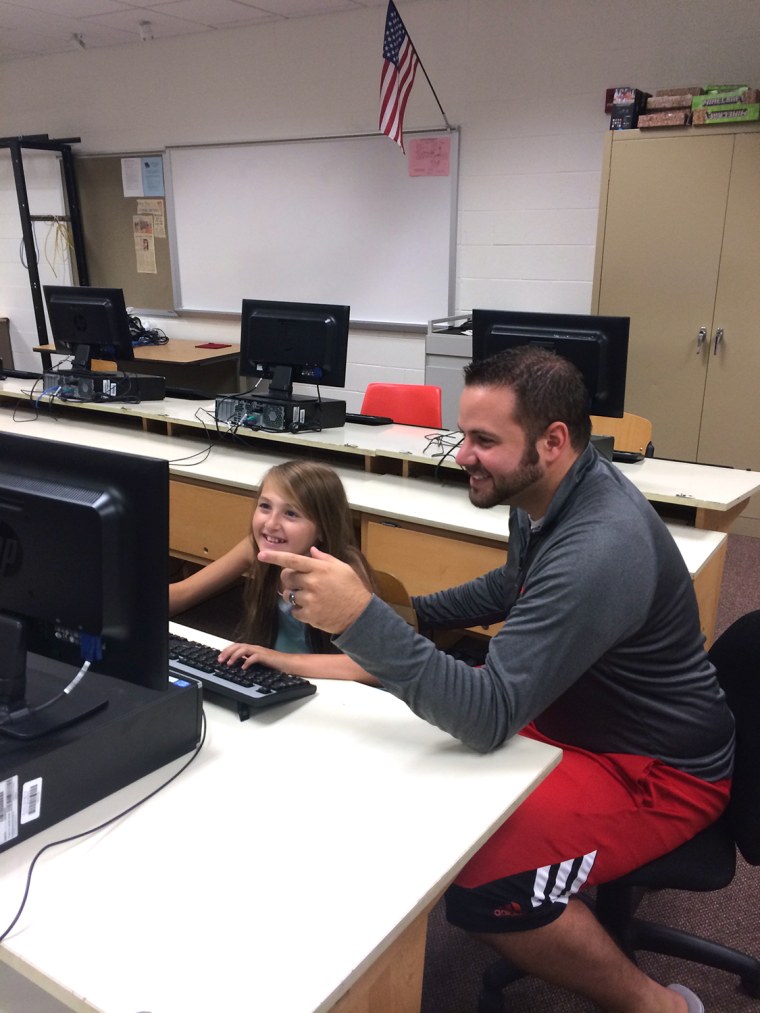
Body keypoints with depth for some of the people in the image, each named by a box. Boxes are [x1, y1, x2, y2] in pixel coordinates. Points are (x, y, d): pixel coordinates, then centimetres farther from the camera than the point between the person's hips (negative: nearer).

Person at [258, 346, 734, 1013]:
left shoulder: (598, 552, -34)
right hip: (580, 711, 9)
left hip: (658, 767, -9)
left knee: (478, 882, -25)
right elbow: (512, 588, 16)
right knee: (420, 729, 11)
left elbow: (490, 718, -34)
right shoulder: (548, 493, -5)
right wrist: (411, 613, 6)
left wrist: (362, 620, -41)